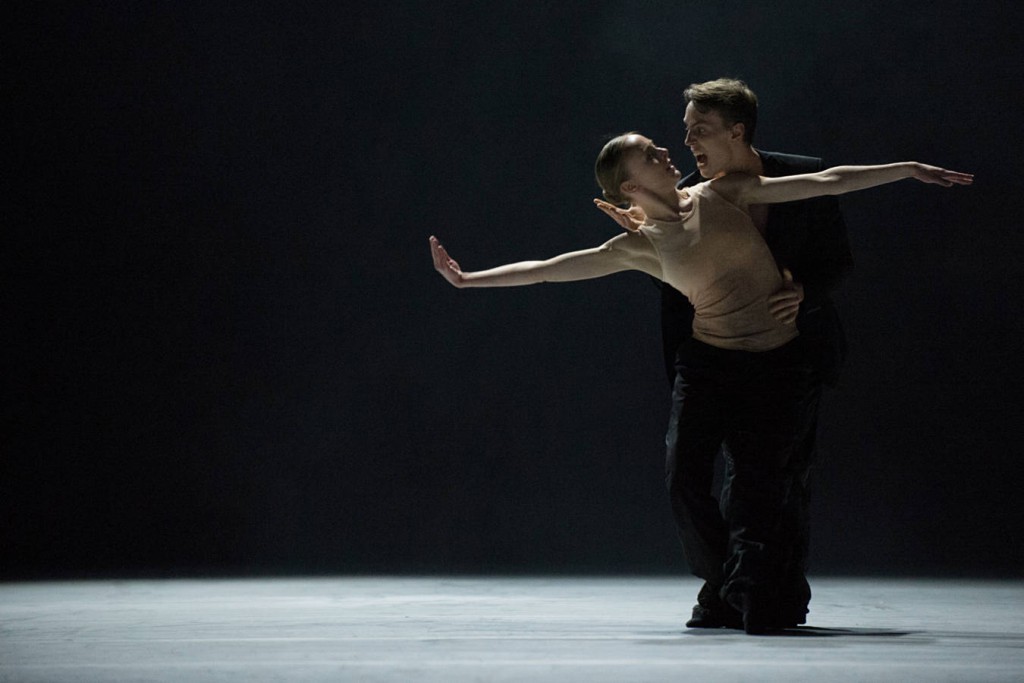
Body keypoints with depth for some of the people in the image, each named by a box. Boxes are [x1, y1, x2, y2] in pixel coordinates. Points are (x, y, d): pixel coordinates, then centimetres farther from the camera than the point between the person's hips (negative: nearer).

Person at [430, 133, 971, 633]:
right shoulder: (641, 246, 2)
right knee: (683, 476, -12)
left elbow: (822, 183, 4)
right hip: (712, 361, 0)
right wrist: (469, 280, -3)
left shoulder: (720, 194, 3)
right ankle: (724, 587, 8)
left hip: (780, 364, 0)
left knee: (760, 481, -11)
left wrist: (910, 169, 3)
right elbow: (551, 269, 1)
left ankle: (750, 600, -11)